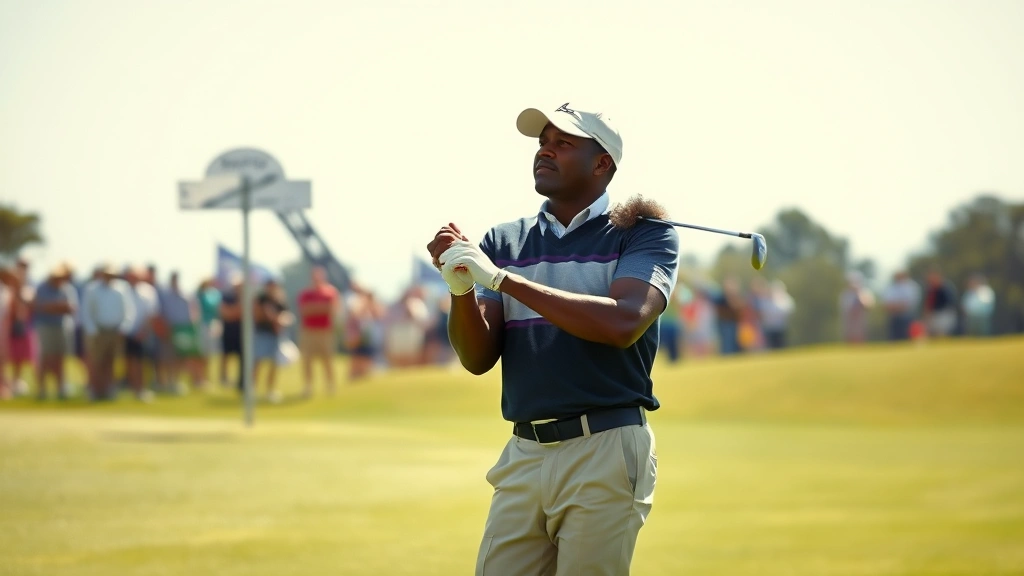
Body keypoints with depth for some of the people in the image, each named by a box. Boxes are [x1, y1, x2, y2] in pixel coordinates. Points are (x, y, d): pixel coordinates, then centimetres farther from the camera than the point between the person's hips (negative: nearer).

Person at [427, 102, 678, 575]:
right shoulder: (503, 242, 14)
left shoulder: (644, 234, 1)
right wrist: (461, 288, -13)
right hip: (523, 454, 4)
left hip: (605, 452, -4)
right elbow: (478, 359, 8)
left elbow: (622, 324, -17)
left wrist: (502, 278, -17)